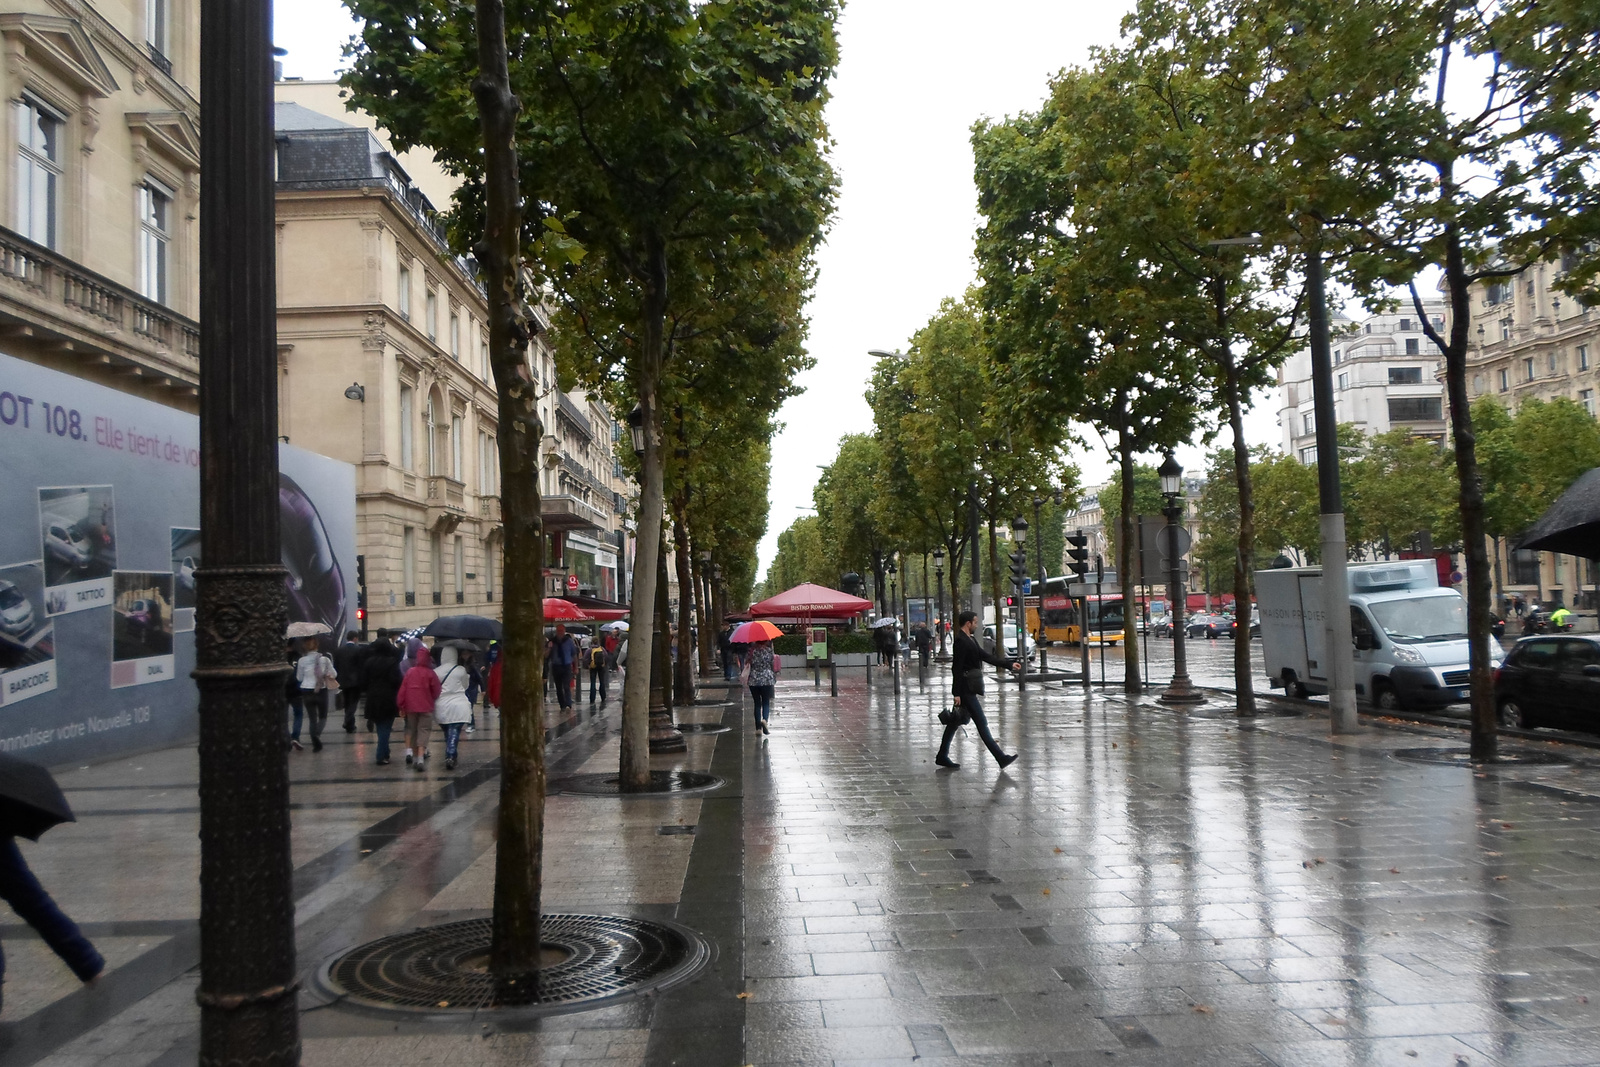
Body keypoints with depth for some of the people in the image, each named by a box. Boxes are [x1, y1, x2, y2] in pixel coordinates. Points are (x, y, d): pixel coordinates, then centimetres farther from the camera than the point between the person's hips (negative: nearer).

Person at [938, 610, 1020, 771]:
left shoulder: (971, 640, 14)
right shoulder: (961, 642, -17)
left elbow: (986, 656, 17)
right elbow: (957, 668, -19)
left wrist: (1010, 664, 15)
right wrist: (957, 694, -20)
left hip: (970, 688, 10)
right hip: (966, 689, -10)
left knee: (955, 721, 14)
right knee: (981, 723, -7)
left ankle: (942, 756, 21)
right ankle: (1001, 758, -5)